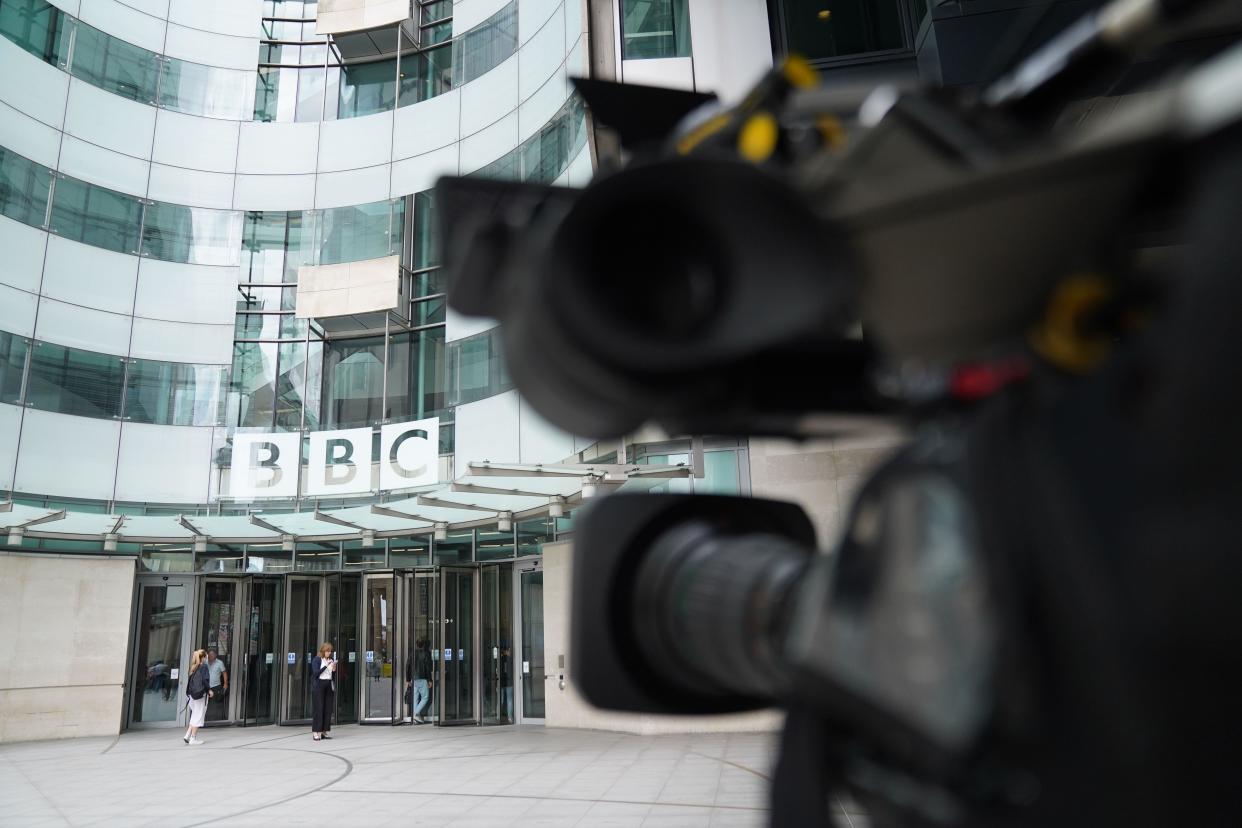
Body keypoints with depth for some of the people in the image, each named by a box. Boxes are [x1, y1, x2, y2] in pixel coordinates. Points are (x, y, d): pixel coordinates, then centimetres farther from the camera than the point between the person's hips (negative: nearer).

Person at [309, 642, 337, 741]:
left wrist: (334, 669, -5)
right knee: (318, 709, -5)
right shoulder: (316, 660, -1)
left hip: (329, 685, 5)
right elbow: (316, 672, -12)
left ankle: (324, 731, 7)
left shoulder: (331, 660, 12)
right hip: (319, 685, -5)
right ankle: (315, 732, -2)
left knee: (328, 709, 2)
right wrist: (326, 666, -20)